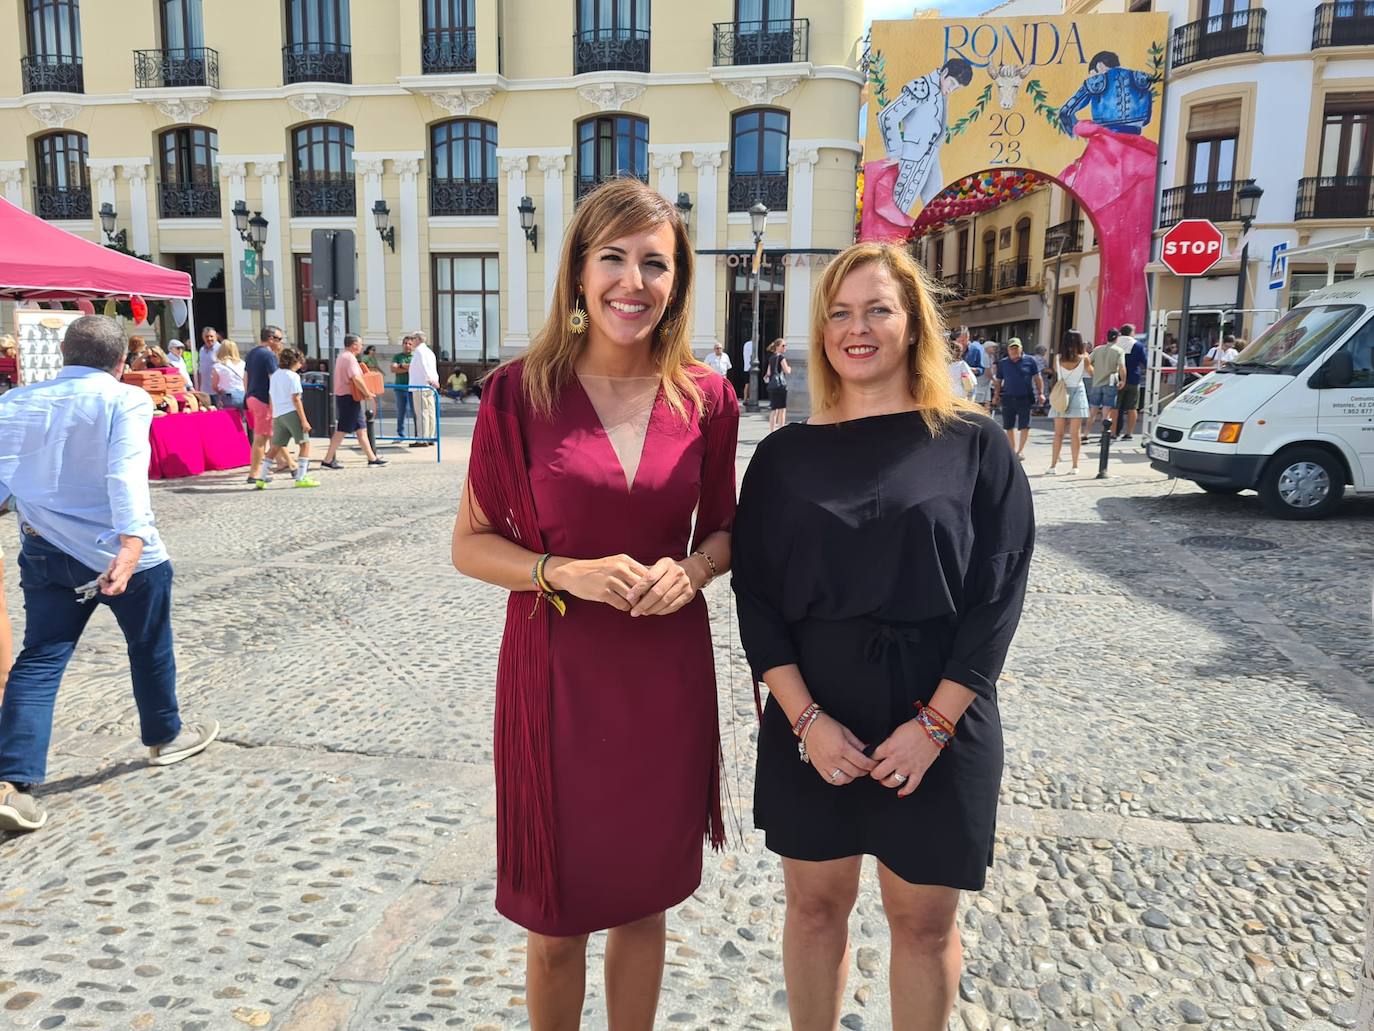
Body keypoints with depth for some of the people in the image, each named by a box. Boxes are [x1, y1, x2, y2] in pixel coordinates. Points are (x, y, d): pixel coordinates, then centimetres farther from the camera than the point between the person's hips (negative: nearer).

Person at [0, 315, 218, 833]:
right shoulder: (125, 400, -10)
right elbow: (127, 475, -24)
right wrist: (132, 543, -34)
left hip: (44, 552, 4)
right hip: (118, 551, -4)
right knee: (150, 647, 17)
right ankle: (166, 735, 36)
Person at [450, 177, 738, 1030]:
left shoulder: (706, 398, -1)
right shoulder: (520, 392, -8)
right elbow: (471, 544, -3)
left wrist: (692, 569, -11)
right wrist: (564, 573, -19)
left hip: (668, 671, 2)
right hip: (557, 672, -2)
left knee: (645, 901, 19)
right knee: (558, 920, 14)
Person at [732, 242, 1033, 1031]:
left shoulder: (974, 445, -2)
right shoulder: (785, 453, 2)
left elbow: (999, 592, -6)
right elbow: (756, 595, -1)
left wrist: (934, 723, -13)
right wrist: (806, 717, -12)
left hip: (940, 721, -1)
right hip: (810, 719, 1)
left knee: (925, 921, 13)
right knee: (816, 904, 14)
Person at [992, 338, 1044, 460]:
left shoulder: (1029, 361, 2)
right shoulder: (1003, 363, 8)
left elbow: (1037, 378, 5)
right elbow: (998, 381, 14)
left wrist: (1040, 393, -2)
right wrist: (996, 395, 4)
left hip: (1025, 398, -2)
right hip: (1008, 398, 3)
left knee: (1024, 426, -4)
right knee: (1009, 426, 7)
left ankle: (1021, 450, 8)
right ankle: (1013, 449, 20)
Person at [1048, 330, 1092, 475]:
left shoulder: (1057, 358, -4)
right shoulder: (1083, 358, -7)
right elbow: (1091, 373, 9)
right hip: (1077, 392, -1)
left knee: (1058, 432, 5)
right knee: (1075, 433, 2)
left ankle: (1053, 466, 3)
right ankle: (1075, 466, 4)